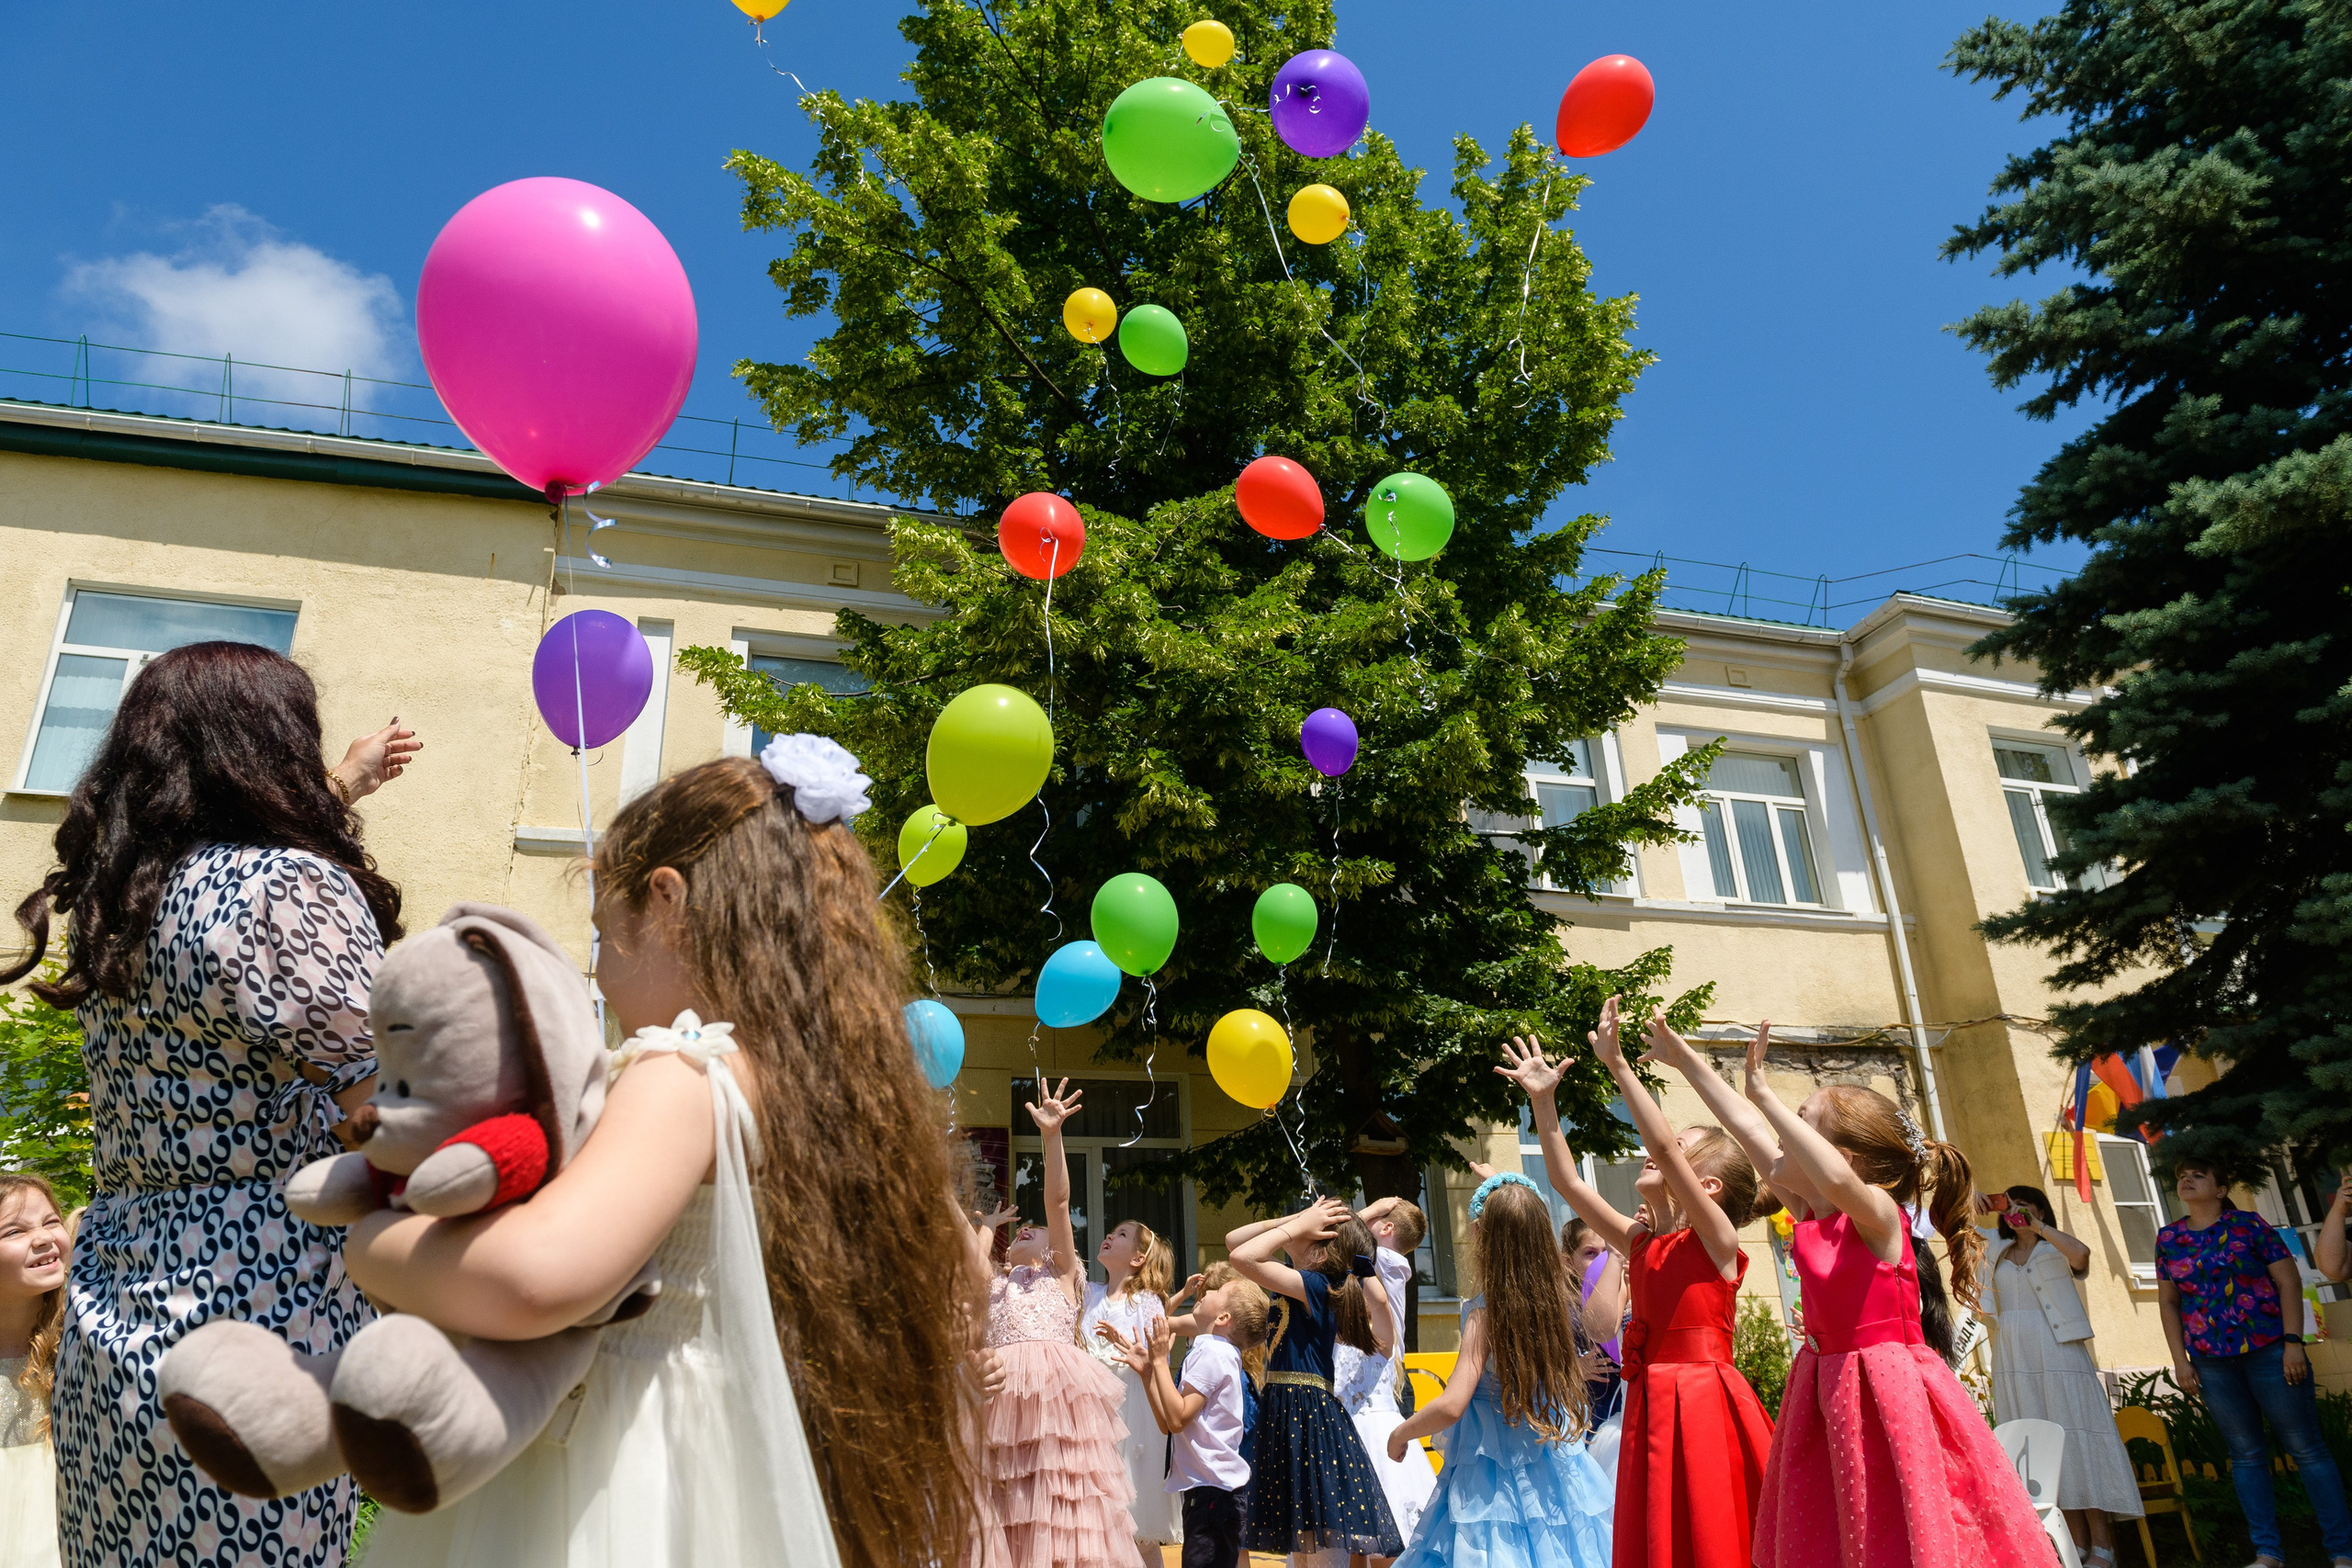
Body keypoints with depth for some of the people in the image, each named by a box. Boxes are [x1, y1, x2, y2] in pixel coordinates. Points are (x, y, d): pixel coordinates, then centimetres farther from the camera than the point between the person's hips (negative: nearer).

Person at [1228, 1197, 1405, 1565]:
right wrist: (1297, 1218, 3)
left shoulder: (1314, 1285, -14)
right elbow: (1233, 1241, 12)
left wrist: (1300, 1225, -16)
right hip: (1286, 1414, 9)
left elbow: (1242, 1256, -28)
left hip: (1309, 1419, -9)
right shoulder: (1296, 1284, 11)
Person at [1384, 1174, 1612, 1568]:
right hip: (1555, 1465, 6)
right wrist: (1513, 1196, 29)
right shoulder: (1558, 1295, -4)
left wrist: (1400, 1433, -7)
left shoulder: (1485, 1312, -19)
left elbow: (1452, 1406, -24)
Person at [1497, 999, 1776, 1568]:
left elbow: (1662, 1145, -20)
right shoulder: (1640, 1243, 13)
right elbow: (1567, 1182, 14)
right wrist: (1543, 1099, 10)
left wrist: (1618, 1066, -20)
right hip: (1652, 1406, 7)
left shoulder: (1717, 1240, -7)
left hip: (1706, 1404, -6)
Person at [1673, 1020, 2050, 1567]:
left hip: (1888, 1395, -7)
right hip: (1828, 1397, 7)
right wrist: (1687, 1063, 20)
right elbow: (1748, 1128, 12)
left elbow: (1837, 1181, -40)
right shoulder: (1808, 1217, 5)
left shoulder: (1878, 1216, -15)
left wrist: (1766, 1096, -36)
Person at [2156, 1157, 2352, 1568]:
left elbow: (2289, 1282, -4)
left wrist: (2293, 1342, -11)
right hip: (2211, 1362, 3)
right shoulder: (2168, 1238, 7)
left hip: (2269, 1350, -3)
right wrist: (2179, 1359, 5)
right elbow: (2168, 1302, 11)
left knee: (2306, 1447, 0)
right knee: (2245, 1453, 8)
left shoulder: (2248, 1224, -2)